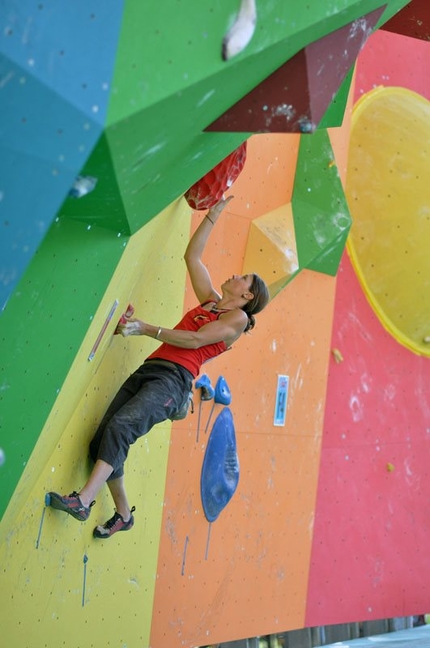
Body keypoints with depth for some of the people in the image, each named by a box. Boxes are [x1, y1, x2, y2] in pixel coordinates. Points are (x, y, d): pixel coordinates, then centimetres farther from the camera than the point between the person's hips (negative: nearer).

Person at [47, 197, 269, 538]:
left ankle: (83, 500, -37)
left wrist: (146, 328, -10)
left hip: (173, 380, -8)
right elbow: (192, 256, 29)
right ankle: (123, 514, 10)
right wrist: (213, 215, 29)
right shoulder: (211, 300, 25)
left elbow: (195, 339, -9)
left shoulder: (237, 317, 3)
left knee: (120, 427, -31)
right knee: (101, 442, -3)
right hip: (148, 370, 8)